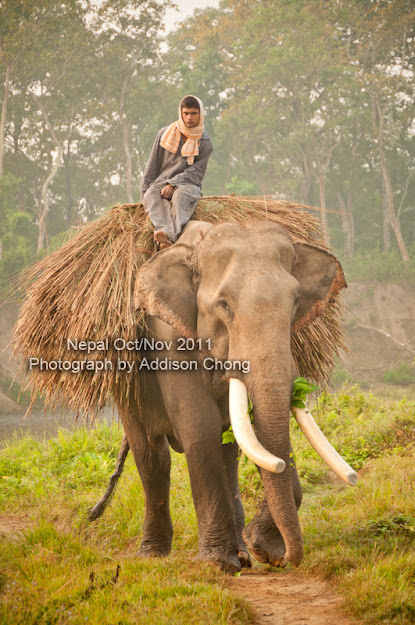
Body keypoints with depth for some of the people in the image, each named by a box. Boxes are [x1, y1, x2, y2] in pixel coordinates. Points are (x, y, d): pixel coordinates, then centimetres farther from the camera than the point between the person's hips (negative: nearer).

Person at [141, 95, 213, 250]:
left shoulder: (205, 143, 6)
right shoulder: (165, 134, 11)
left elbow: (196, 172, -2)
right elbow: (152, 166, 13)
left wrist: (173, 184, -16)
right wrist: (145, 191, 4)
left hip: (187, 184, -2)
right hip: (161, 182, 2)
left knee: (182, 194, -39)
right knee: (152, 196, -35)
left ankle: (169, 236, -64)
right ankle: (164, 232, -62)